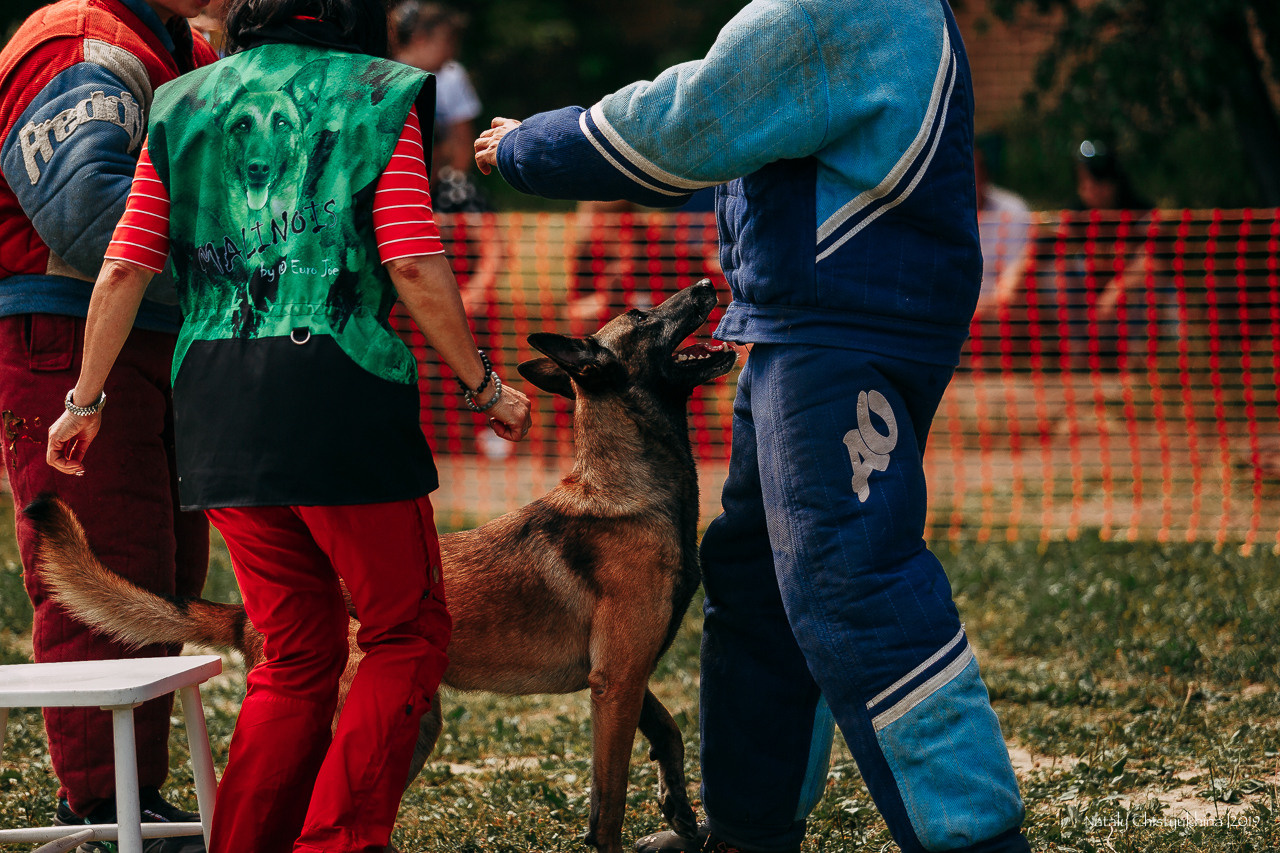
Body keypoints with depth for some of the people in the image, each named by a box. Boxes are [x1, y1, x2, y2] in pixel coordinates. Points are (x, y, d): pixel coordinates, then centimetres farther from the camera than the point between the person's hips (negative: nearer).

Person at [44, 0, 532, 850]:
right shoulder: (379, 97, 2)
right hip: (336, 388, -5)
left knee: (298, 653, 15)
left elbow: (124, 273, 9)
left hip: (214, 397, 5)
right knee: (408, 634, 8)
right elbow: (414, 269, -6)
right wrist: (484, 388, 5)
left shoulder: (185, 106, 13)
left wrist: (85, 401, 18)